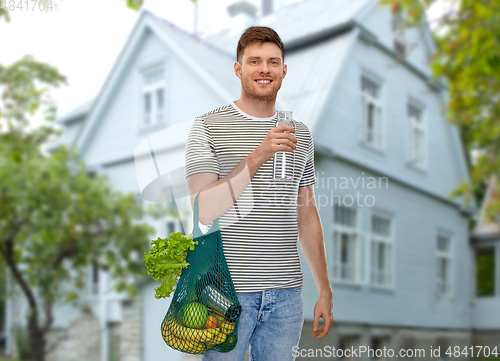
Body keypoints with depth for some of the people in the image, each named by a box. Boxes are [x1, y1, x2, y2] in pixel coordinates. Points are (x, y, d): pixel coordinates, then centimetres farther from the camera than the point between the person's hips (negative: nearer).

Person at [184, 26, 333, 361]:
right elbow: (203, 210, -13)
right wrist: (256, 158, -23)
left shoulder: (300, 134, 12)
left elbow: (307, 215, 14)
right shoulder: (208, 127, -2)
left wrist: (326, 291, 12)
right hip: (226, 291, -3)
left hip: (286, 294, 4)